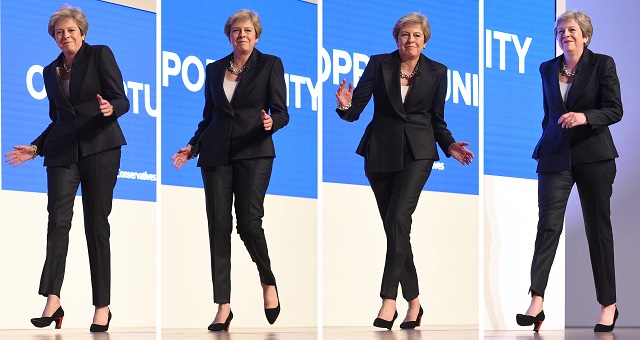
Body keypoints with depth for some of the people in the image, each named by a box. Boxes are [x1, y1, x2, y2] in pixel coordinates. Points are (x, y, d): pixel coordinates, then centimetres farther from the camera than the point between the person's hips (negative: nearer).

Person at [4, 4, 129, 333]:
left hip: (99, 147, -4)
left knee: (96, 224, -3)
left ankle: (102, 306, 1)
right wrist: (35, 148, 12)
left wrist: (110, 108, -25)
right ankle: (52, 301, -21)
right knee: (58, 219, -12)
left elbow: (122, 100, -3)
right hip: (63, 150, 4)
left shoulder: (100, 55, 4)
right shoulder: (51, 71, 18)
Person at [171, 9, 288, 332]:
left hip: (253, 152, -3)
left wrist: (271, 121, -23)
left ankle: (268, 282, 14)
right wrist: (193, 146, 8)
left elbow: (281, 112, -1)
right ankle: (223, 306, -1)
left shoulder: (270, 64, 4)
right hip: (216, 153, 4)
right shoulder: (214, 69, 15)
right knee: (218, 226, -3)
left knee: (249, 222, -15)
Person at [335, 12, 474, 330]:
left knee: (398, 218, -19)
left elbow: (437, 119, 12)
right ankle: (413, 301, 15)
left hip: (417, 152, -2)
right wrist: (345, 105, -24)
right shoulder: (379, 64, 2)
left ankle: (389, 300, -20)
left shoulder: (436, 72, 5)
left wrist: (449, 145, -4)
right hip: (380, 152, 2)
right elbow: (356, 110, -2)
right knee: (394, 226, 5)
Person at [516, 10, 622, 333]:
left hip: (594, 156, -2)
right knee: (548, 224, -9)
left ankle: (608, 305, 11)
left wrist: (584, 117, -23)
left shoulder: (602, 64, -1)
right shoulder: (548, 69, 11)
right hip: (556, 156, 3)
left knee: (598, 227, 3)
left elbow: (614, 110, -7)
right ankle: (536, 303, -16)